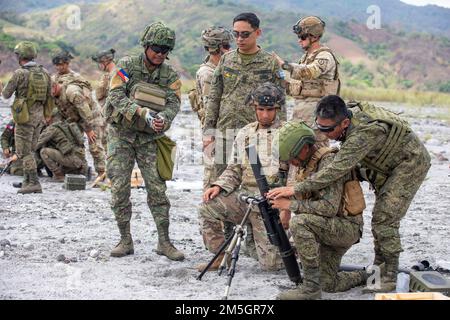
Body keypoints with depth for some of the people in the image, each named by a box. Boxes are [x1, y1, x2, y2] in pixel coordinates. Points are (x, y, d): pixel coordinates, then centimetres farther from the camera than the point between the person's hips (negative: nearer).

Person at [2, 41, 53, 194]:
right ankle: (27, 180, 18)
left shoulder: (19, 73, -14)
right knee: (29, 150, 16)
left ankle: (34, 183, -6)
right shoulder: (44, 73, 4)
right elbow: (49, 97, 8)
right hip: (39, 116, 7)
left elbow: (6, 94, -7)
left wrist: (5, 92, 17)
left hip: (25, 116, -6)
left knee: (24, 151, -1)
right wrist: (46, 116, 18)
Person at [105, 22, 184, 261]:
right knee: (119, 189, -2)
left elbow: (173, 104, -11)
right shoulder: (127, 66, -7)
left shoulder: (170, 75, 0)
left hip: (149, 138, 1)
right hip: (121, 135, -1)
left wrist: (162, 119, -34)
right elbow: (116, 96, -18)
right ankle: (125, 241, 9)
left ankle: (164, 241, 3)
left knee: (157, 189, -4)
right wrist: (142, 111, -32)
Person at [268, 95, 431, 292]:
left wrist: (295, 189, -44)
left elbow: (336, 170, -45)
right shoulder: (347, 112, -15)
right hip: (389, 164, 9)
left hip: (410, 163, -9)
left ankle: (390, 276, -7)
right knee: (380, 217, 14)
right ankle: (378, 268, 24)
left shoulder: (364, 133, -41)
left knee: (385, 218, -15)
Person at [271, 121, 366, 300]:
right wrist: (284, 207, -1)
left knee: (299, 222, -32)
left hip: (347, 227, -9)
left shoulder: (329, 161, -21)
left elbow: (330, 207, -30)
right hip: (329, 229, 9)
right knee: (329, 285, 9)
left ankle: (311, 286, -26)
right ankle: (363, 277, 35)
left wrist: (291, 205, -27)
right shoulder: (304, 164, 7)